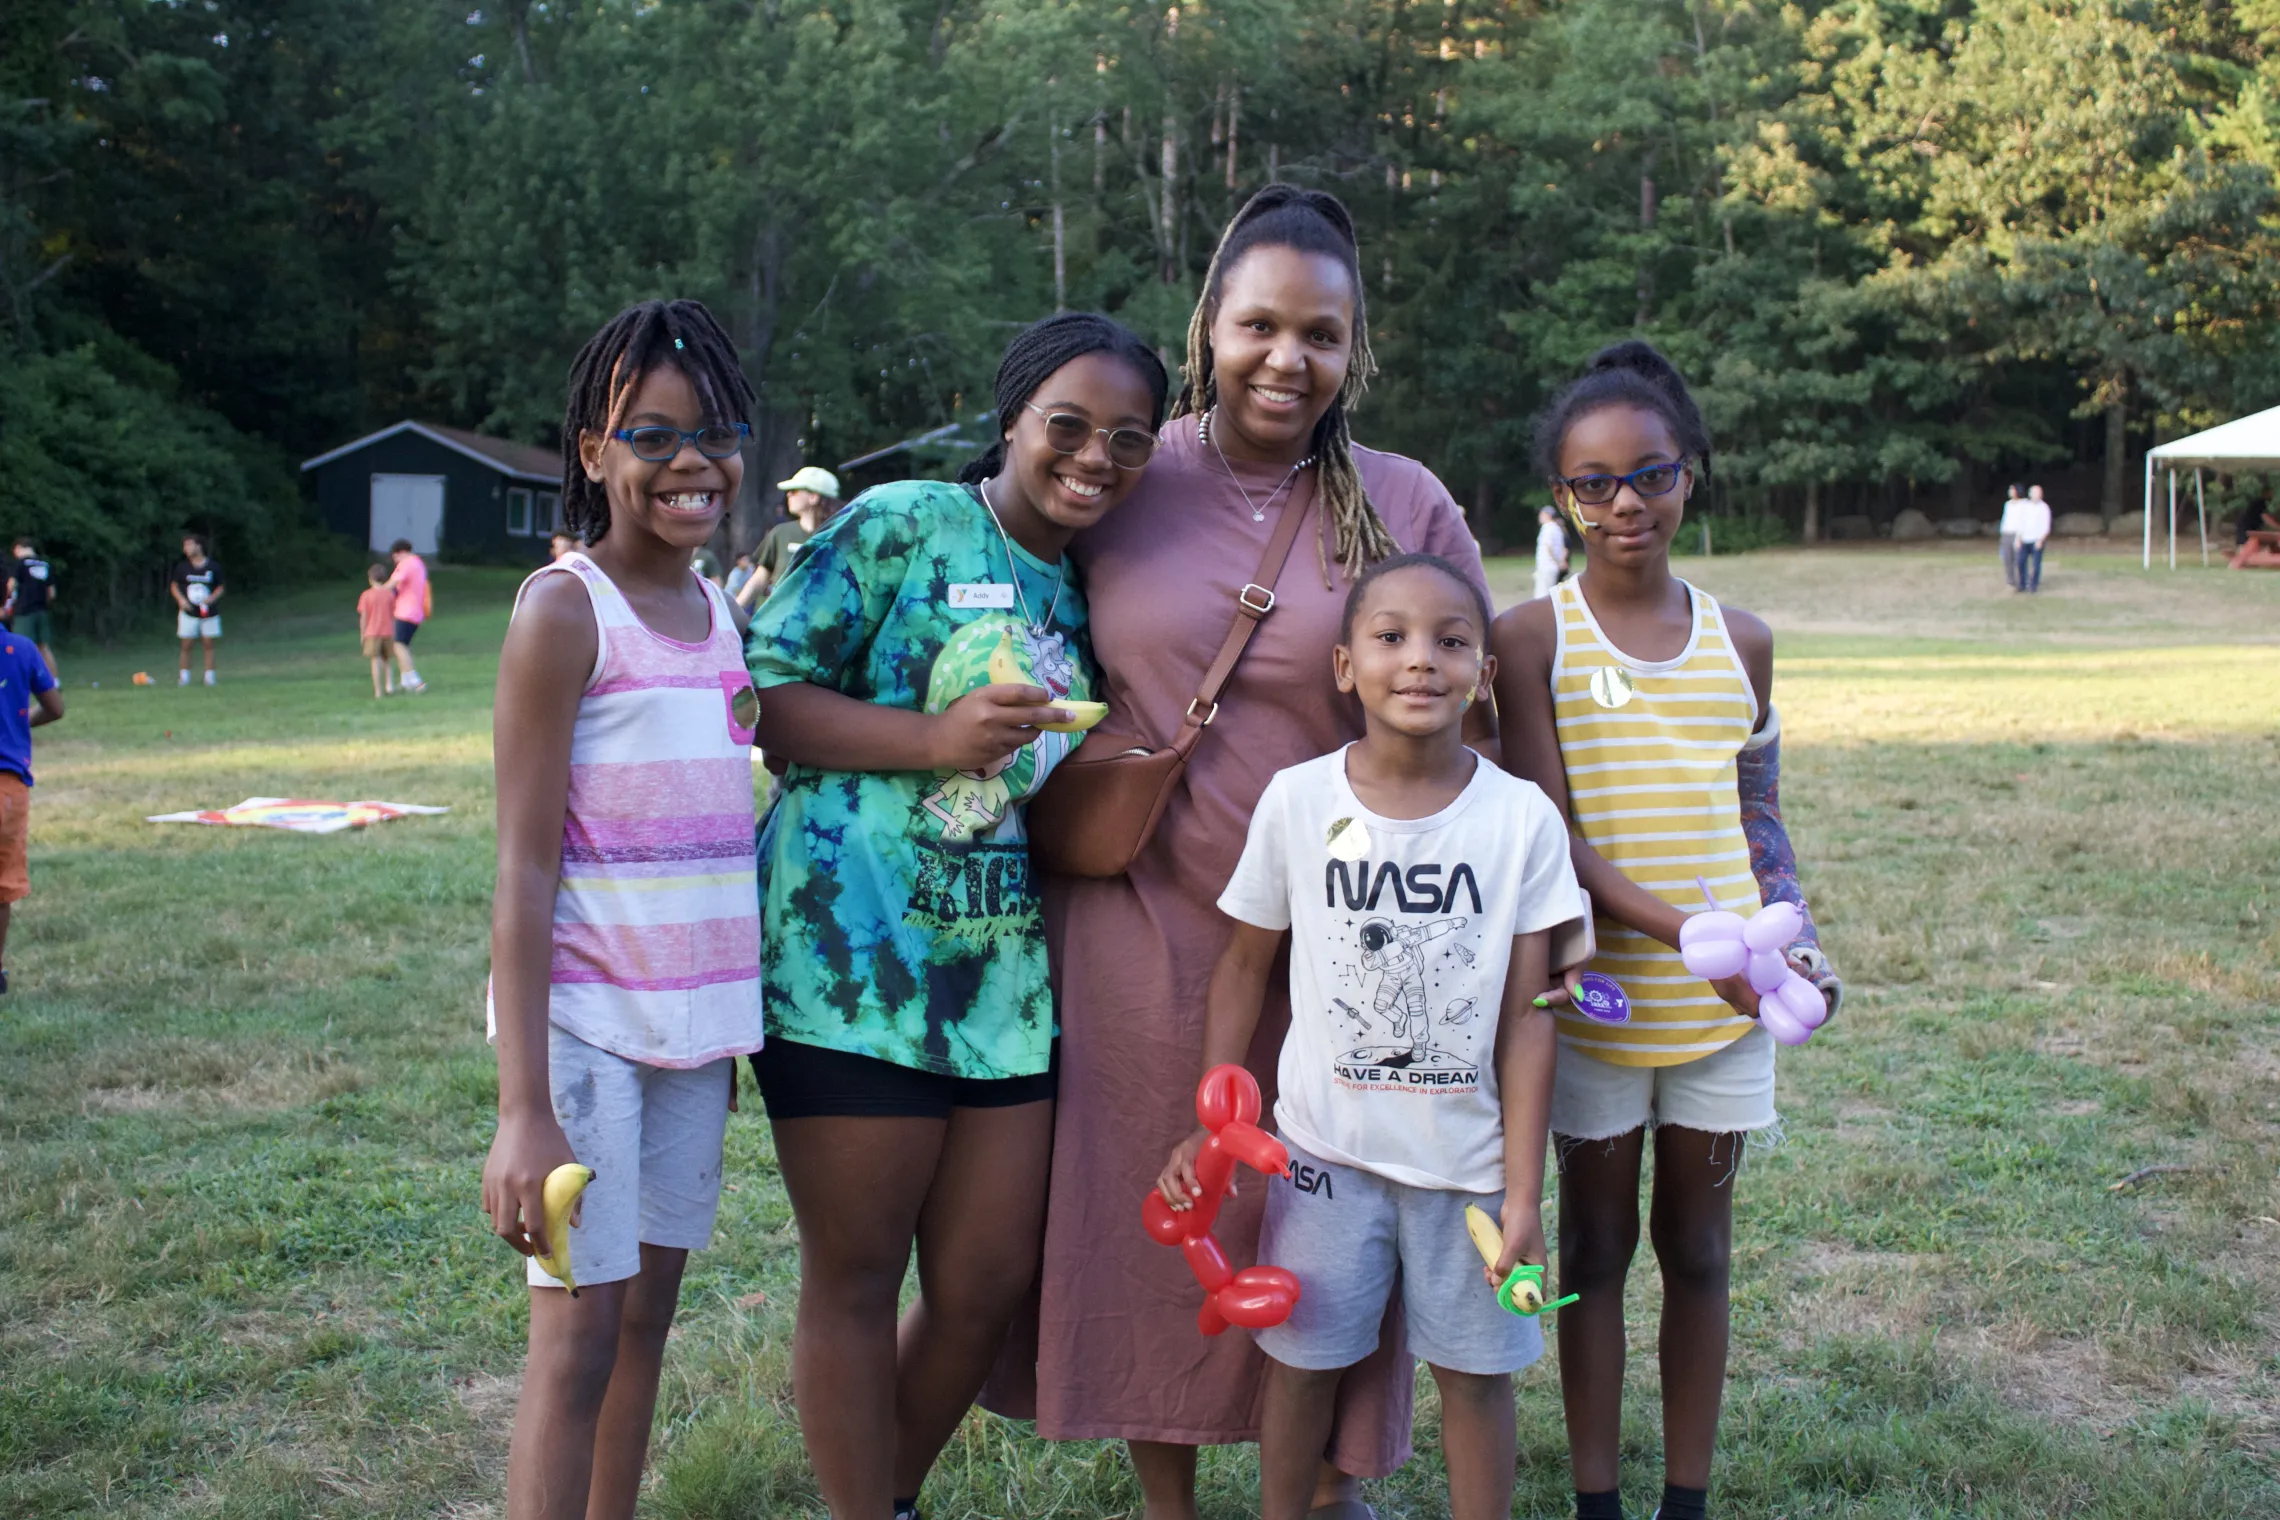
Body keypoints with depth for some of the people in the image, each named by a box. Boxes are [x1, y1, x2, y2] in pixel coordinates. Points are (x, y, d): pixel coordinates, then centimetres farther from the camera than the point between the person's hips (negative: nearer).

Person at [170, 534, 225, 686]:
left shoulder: (214, 566, 0)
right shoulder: (182, 566, 2)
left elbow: (221, 587, 6)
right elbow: (174, 585, 10)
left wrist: (212, 598, -13)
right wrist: (181, 599, -7)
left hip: (208, 612, 0)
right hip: (188, 612, 0)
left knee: (209, 644, 1)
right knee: (186, 645, 0)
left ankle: (209, 676, 7)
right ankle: (184, 676, 7)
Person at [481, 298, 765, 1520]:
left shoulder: (729, 619, 9)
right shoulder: (563, 609, -10)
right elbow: (524, 863, -13)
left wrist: (728, 1023, 15)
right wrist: (524, 1109, -18)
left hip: (696, 1018, 6)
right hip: (584, 1015, -6)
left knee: (648, 1309, 11)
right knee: (578, 1332, -5)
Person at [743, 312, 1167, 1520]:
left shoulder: (1088, 591, 14)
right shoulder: (899, 526, -6)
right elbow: (759, 694, -11)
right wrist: (937, 735, -19)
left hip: (1004, 967, 7)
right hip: (854, 953, -6)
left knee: (989, 1282, 11)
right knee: (856, 1277, 5)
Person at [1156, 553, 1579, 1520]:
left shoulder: (1522, 818, -9)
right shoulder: (1296, 801, -8)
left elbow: (1525, 1016, -6)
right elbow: (1245, 967, 3)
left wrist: (1524, 1191, -7)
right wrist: (1209, 1128, -1)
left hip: (1468, 1153, 0)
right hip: (1326, 1148, 1)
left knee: (1474, 1369, 10)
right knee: (1305, 1358, 12)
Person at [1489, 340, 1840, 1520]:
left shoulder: (1740, 641, 4)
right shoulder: (1532, 639, -8)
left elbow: (1757, 813, 12)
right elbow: (1549, 836, -14)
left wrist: (1792, 937, -4)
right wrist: (1698, 937, -24)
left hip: (1724, 1003, 3)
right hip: (1597, 997, -3)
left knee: (1698, 1248, 12)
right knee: (1596, 1245, 10)